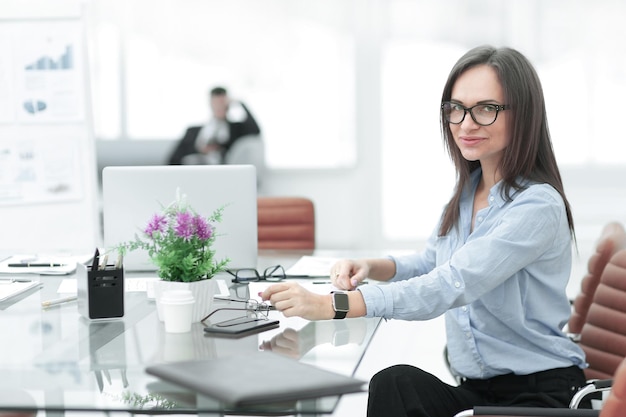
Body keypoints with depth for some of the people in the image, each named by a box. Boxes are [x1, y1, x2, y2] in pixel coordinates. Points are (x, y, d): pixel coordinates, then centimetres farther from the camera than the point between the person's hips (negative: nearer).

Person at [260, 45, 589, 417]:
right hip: (478, 387, 6)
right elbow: (433, 261, 25)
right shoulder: (467, 192, 8)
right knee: (396, 383, -26)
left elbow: (452, 285, -28)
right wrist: (373, 267, 2)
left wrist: (333, 305, -36)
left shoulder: (538, 206, -18)